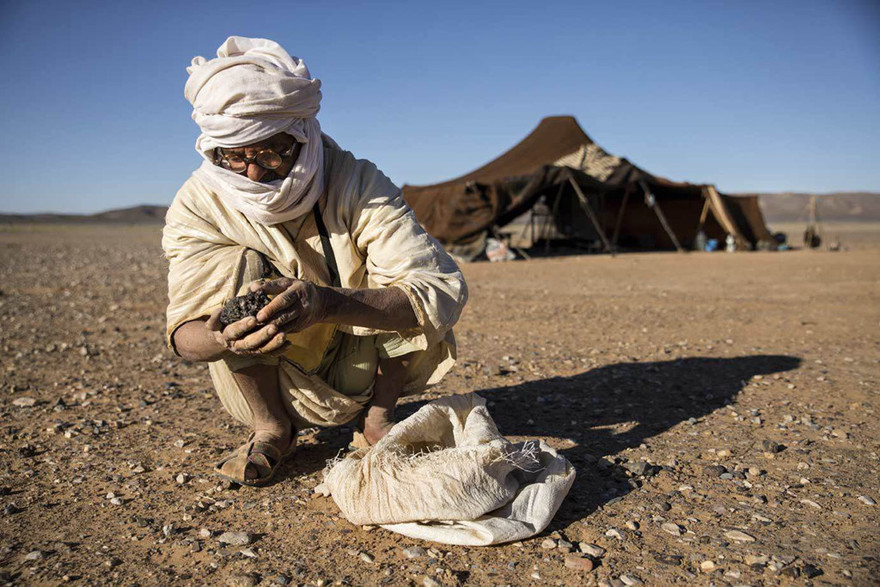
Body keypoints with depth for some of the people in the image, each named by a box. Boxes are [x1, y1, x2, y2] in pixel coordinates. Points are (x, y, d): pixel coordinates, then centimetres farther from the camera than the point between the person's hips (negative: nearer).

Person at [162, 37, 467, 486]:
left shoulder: (358, 185, -22)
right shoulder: (197, 206, -16)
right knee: (237, 266, -24)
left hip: (356, 375, 0)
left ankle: (377, 417, -4)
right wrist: (222, 339, -44)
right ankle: (270, 426, -7)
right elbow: (184, 334, -18)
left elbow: (444, 292, -33)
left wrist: (328, 303, -49)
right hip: (266, 382, 1)